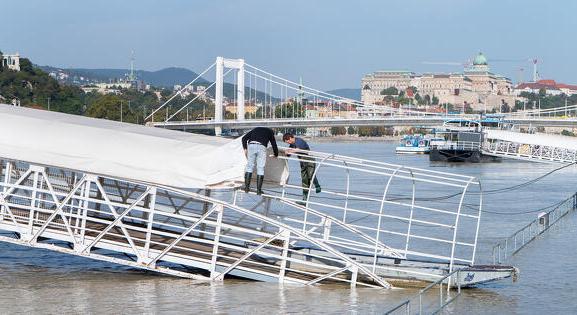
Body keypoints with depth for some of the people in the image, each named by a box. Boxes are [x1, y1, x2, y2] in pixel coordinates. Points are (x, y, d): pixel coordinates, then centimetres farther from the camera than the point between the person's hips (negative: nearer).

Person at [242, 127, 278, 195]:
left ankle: (246, 187, 10)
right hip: (261, 147, -3)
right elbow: (274, 145, 25)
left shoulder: (256, 129, 33)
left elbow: (244, 138, 22)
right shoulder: (270, 132, 25)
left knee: (249, 166, 12)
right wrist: (276, 155, 41)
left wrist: (245, 148, 19)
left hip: (251, 145, 3)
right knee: (260, 168, 3)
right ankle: (259, 190, 2)